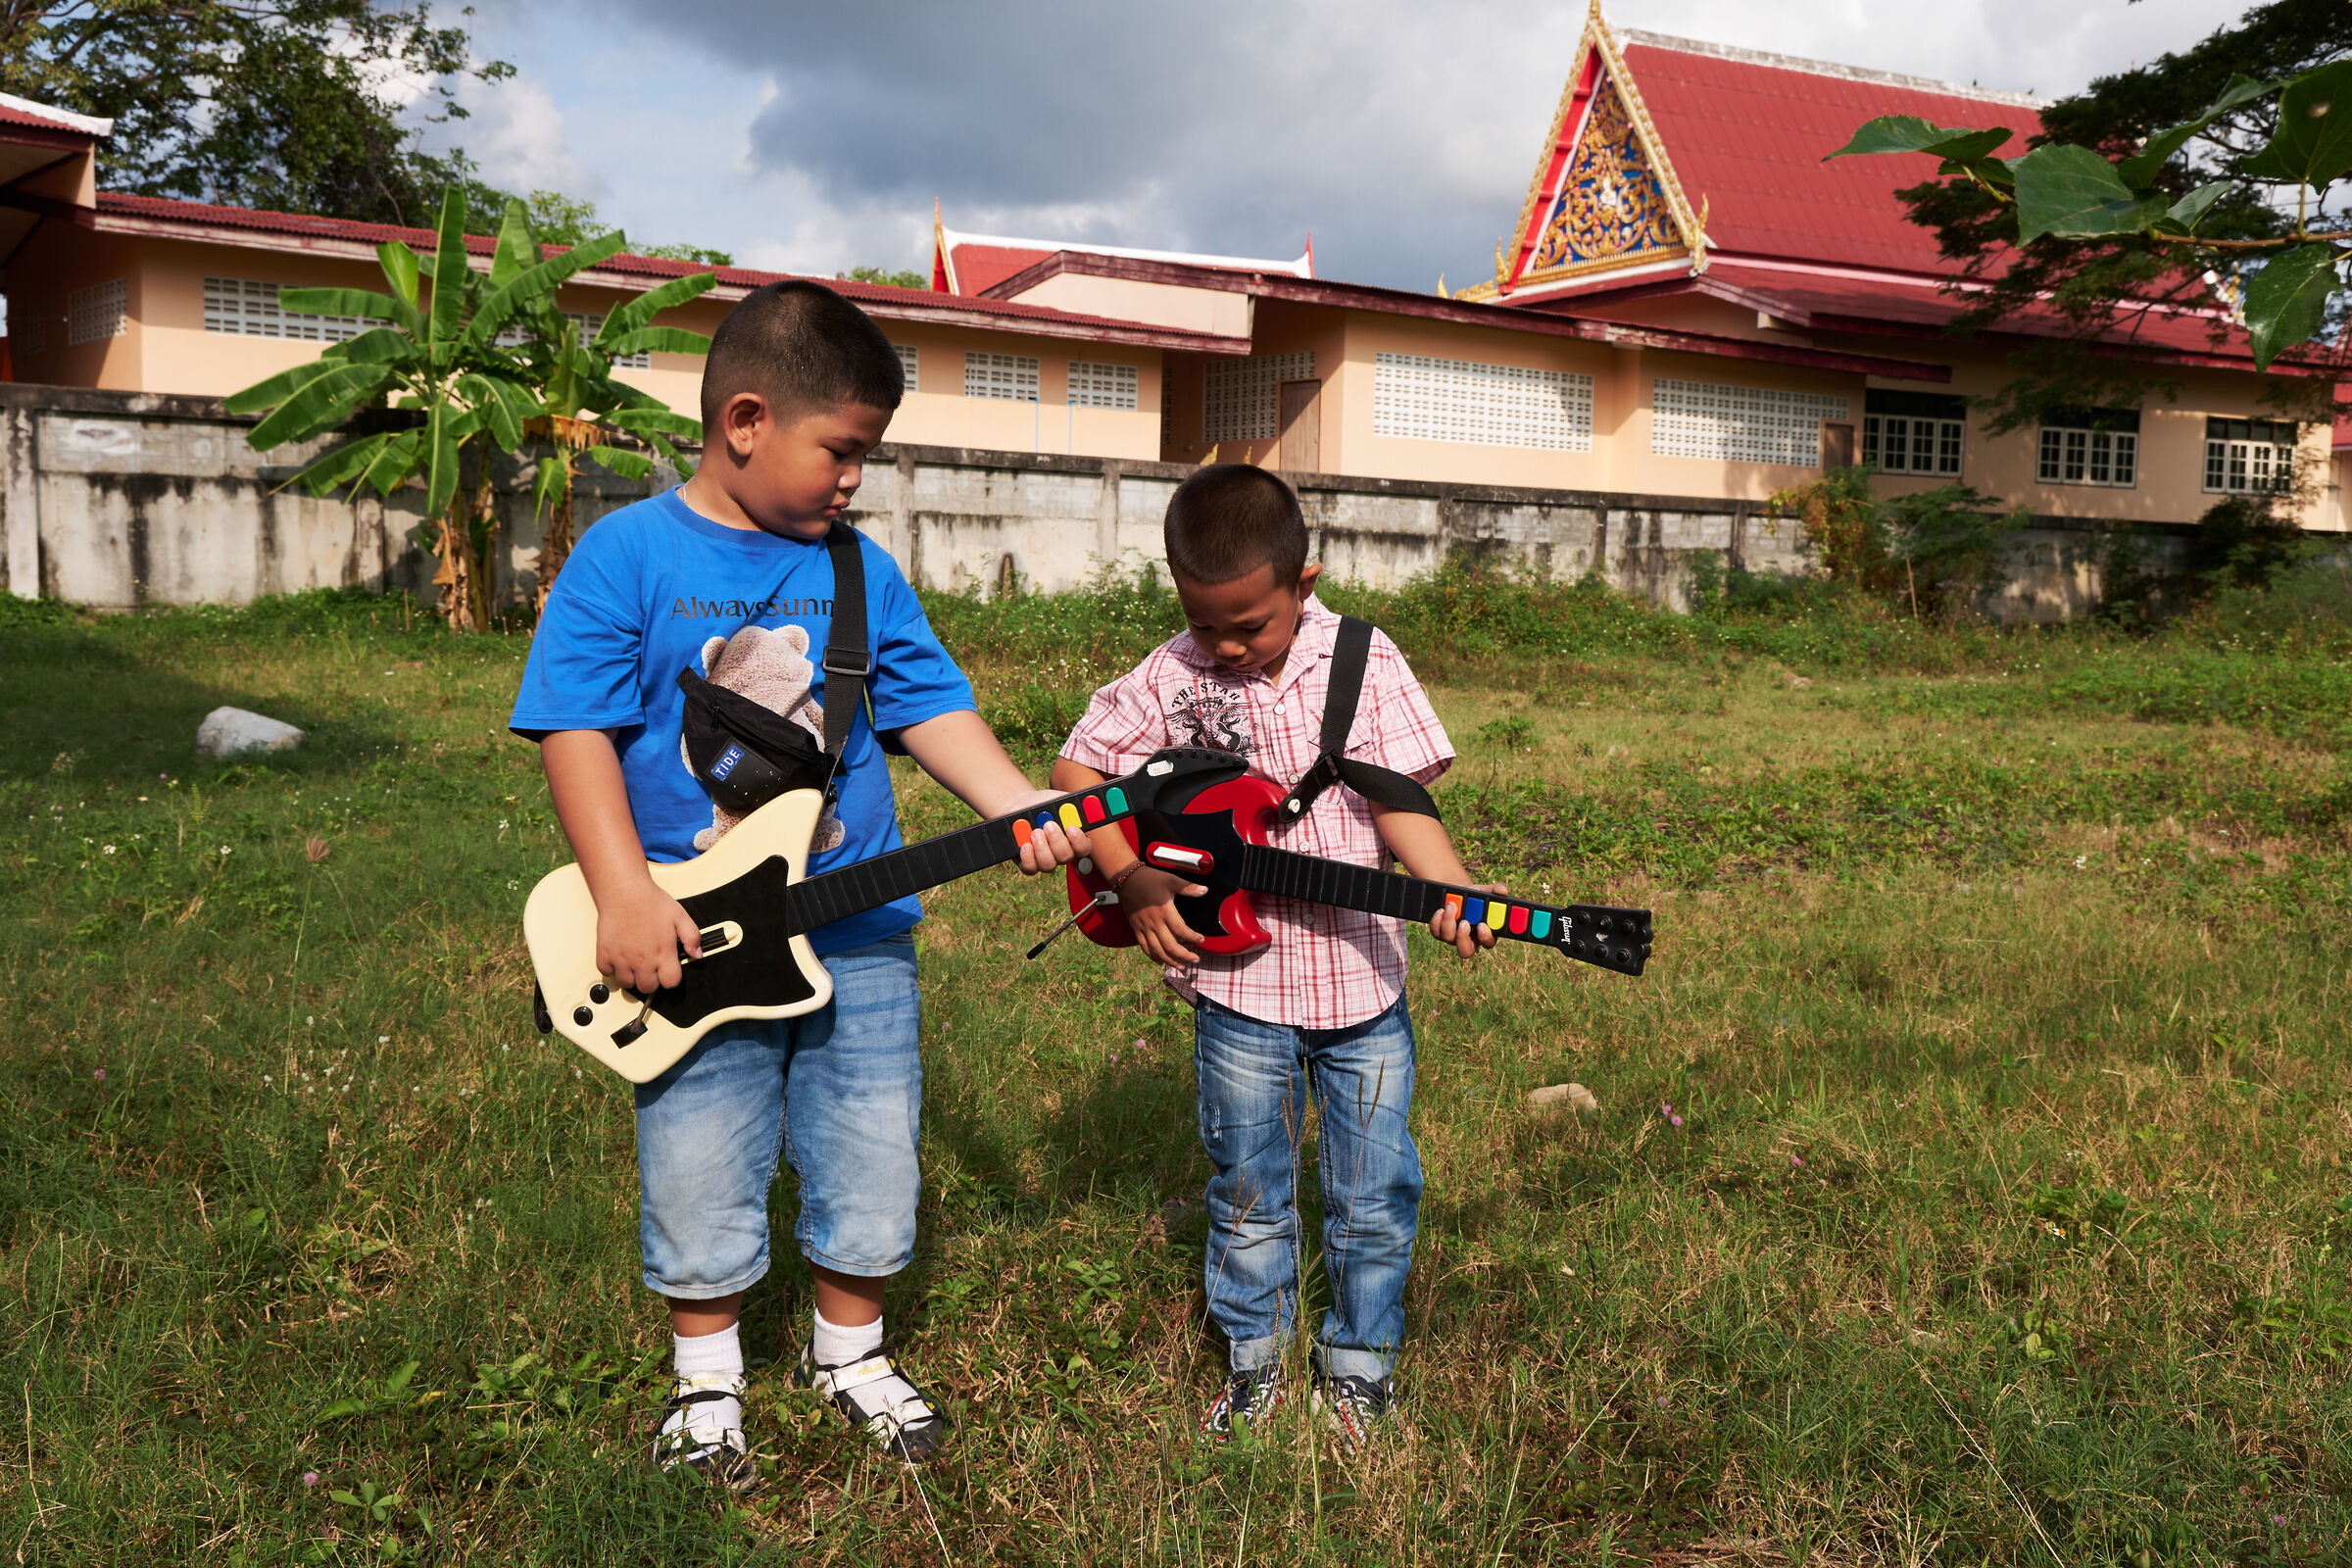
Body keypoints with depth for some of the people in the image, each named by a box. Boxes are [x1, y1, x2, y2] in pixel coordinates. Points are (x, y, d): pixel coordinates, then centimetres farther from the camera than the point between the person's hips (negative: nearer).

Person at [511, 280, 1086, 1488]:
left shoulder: (860, 569, 4)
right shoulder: (626, 557, -8)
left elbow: (928, 706, 5)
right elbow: (576, 730, -11)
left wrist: (1018, 808, -9)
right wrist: (625, 897, -18)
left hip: (857, 931, 4)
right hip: (694, 940, -3)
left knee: (870, 1168, 14)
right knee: (700, 1183, 10)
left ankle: (849, 1351, 38)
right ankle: (707, 1377, 35)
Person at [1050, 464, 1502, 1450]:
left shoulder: (1363, 664, -7)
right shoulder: (1171, 676, -6)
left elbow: (1400, 799, -10)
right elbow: (1078, 771, 3)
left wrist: (1454, 894, -28)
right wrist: (1133, 883, -9)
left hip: (1359, 976, 0)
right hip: (1237, 979, 0)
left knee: (1375, 1197, 9)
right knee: (1248, 1192, 13)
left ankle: (1357, 1361, 31)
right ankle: (1252, 1358, 34)